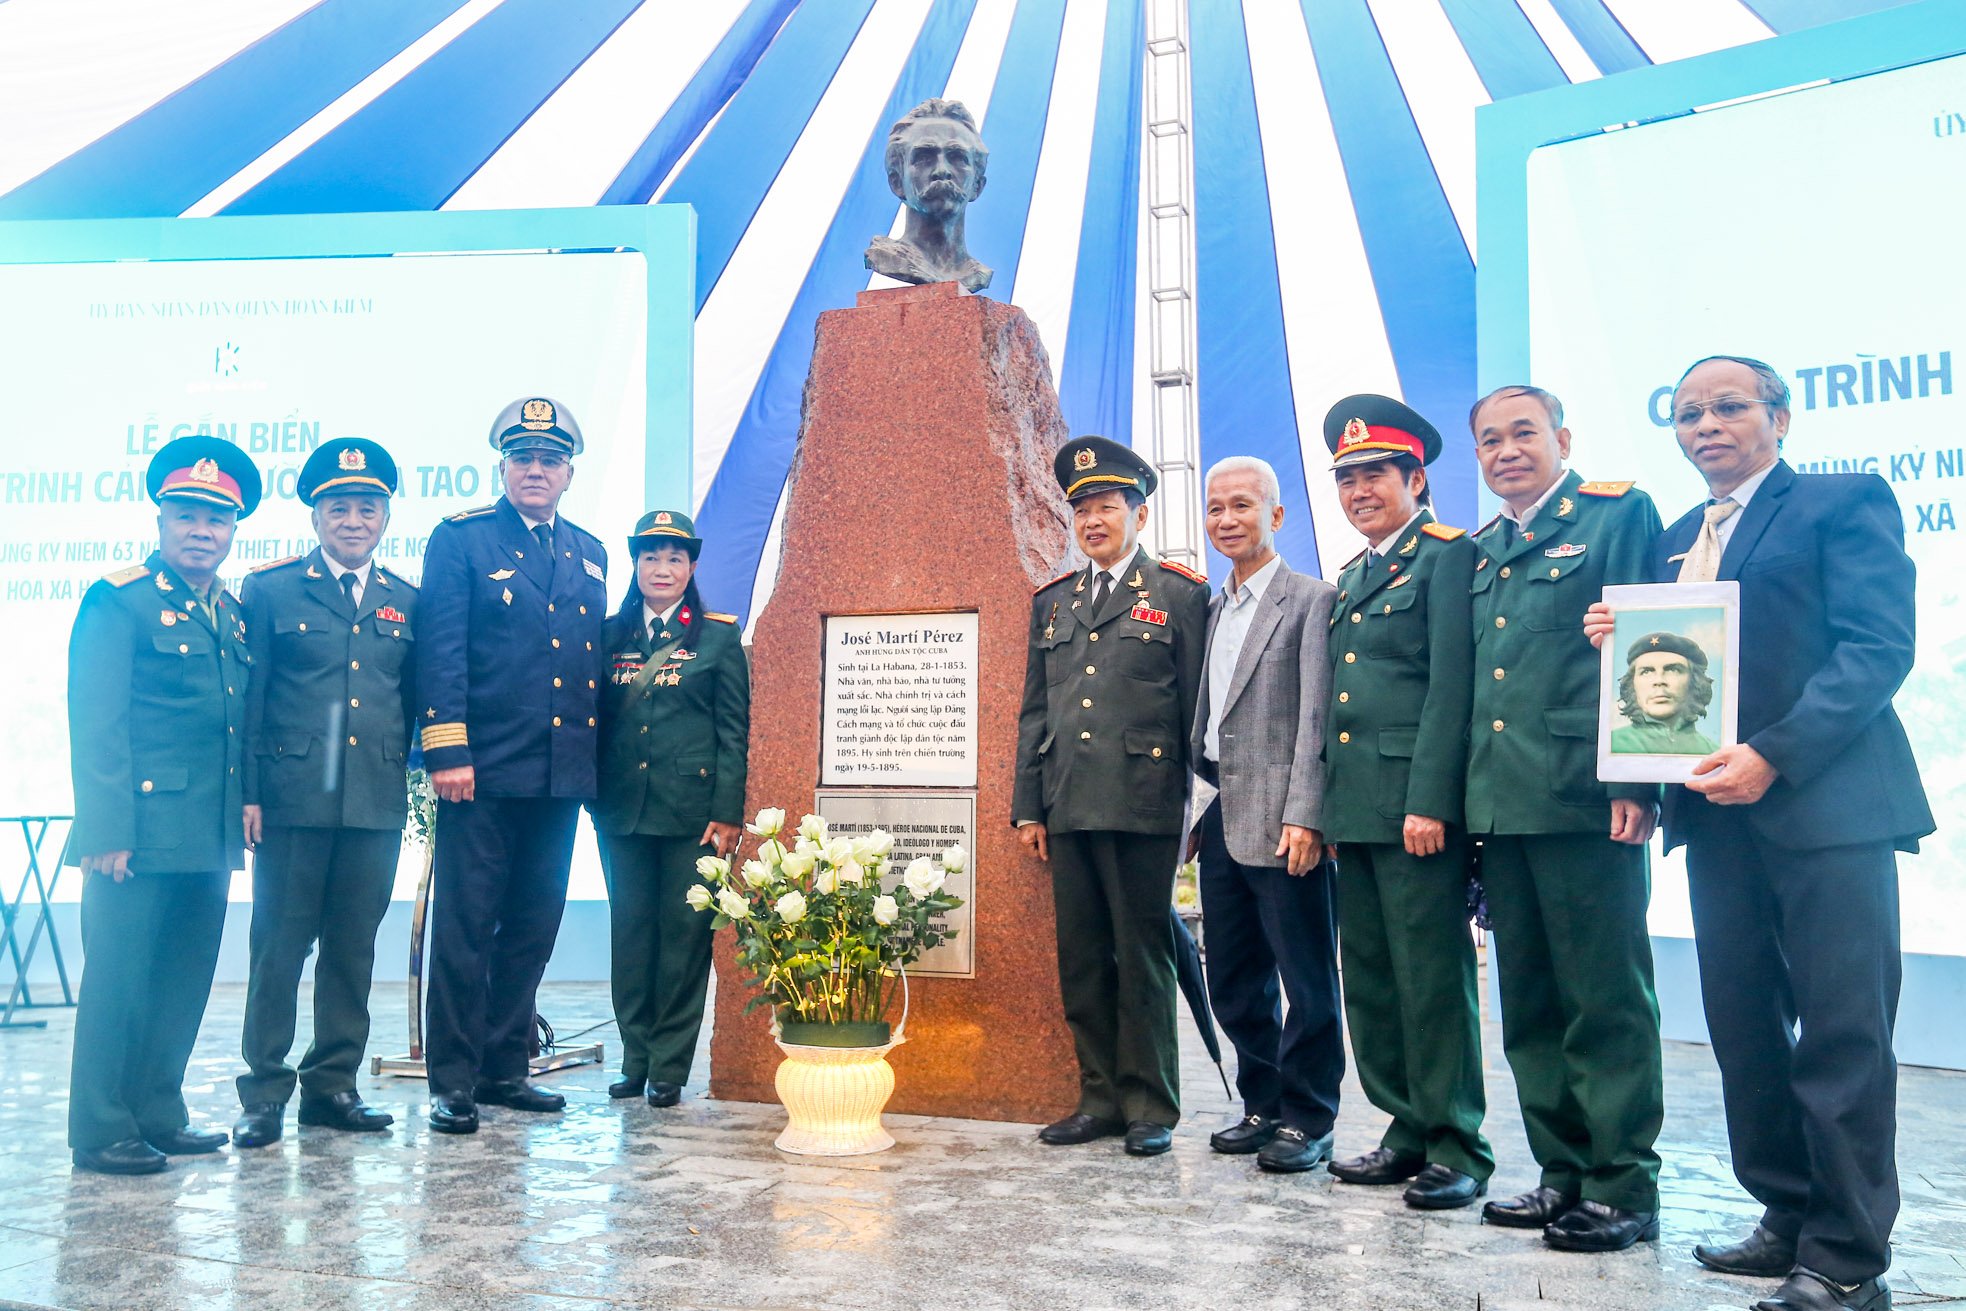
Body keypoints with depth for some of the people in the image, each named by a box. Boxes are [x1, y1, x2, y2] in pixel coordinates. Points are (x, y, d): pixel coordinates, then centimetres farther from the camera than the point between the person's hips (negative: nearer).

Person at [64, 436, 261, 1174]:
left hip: (209, 836, 7)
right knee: (118, 980, -1)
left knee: (185, 980, 11)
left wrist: (245, 808, 8)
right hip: (140, 832, -7)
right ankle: (101, 1133, 9)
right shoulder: (120, 600, -4)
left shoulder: (234, 613, 16)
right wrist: (106, 831, -15)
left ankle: (158, 1115, 22)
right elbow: (95, 724, -10)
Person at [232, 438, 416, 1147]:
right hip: (292, 797, -3)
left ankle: (332, 1083, 18)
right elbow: (247, 699, 1)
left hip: (377, 804, 3)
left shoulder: (406, 602, 13)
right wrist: (248, 792, -6)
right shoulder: (269, 589, 5)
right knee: (280, 944, 0)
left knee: (353, 947, 7)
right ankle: (264, 1091, 10)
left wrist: (407, 772, 6)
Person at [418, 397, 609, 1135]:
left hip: (561, 775, 5)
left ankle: (504, 1067, 22)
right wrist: (447, 751, -15)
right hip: (483, 770, -5)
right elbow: (441, 653, -7)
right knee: (465, 928, 0)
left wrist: (595, 762, 12)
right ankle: (453, 1081, 9)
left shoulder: (589, 554, 16)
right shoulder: (461, 540, 1)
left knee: (533, 928, 11)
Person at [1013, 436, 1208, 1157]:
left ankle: (1149, 1106, 12)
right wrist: (1029, 806, 10)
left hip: (1142, 805, -5)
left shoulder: (1180, 594, 3)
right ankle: (1101, 1097, 19)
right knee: (1081, 960, 9)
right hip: (1068, 808, 5)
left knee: (1143, 959, 1)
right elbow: (1033, 713, 15)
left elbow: (1197, 711, 0)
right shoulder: (1052, 602, 16)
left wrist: (1200, 809, -3)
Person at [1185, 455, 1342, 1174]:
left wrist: (1304, 816, -19)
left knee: (1305, 977, 1)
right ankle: (1263, 1105, 27)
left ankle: (1307, 1120, 12)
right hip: (1222, 820, 8)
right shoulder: (1212, 609, 17)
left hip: (1281, 822, -8)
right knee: (1233, 981, 14)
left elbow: (1316, 719, -13)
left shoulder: (1312, 599, -5)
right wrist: (1198, 804, 13)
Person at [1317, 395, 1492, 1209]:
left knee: (1433, 979, -4)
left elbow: (1451, 686, -13)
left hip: (1415, 803, -8)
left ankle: (1457, 1148, 6)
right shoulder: (1351, 577, 20)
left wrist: (1428, 801, -19)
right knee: (1369, 980, 11)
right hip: (1354, 806, 8)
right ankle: (1407, 1131, 22)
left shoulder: (1446, 557, -4)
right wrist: (1328, 802, 14)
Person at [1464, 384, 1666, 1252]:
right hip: (1500, 806, 7)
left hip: (1585, 803, -7)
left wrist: (1635, 781, -16)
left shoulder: (1618, 513, 0)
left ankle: (1624, 1187, 10)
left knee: (1606, 1002, -1)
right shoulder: (1481, 551, 19)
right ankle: (1564, 1172, 22)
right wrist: (1461, 795, 14)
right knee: (1530, 1005, 12)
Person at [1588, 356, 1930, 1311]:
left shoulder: (1845, 502, 0)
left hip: (1825, 802, -7)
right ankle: (1789, 1219, 23)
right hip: (1717, 809, 7)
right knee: (1742, 1024, 10)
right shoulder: (1676, 542, 20)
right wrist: (1621, 641, -2)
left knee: (1841, 1033, -4)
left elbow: (1879, 647, -11)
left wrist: (1773, 756, -20)